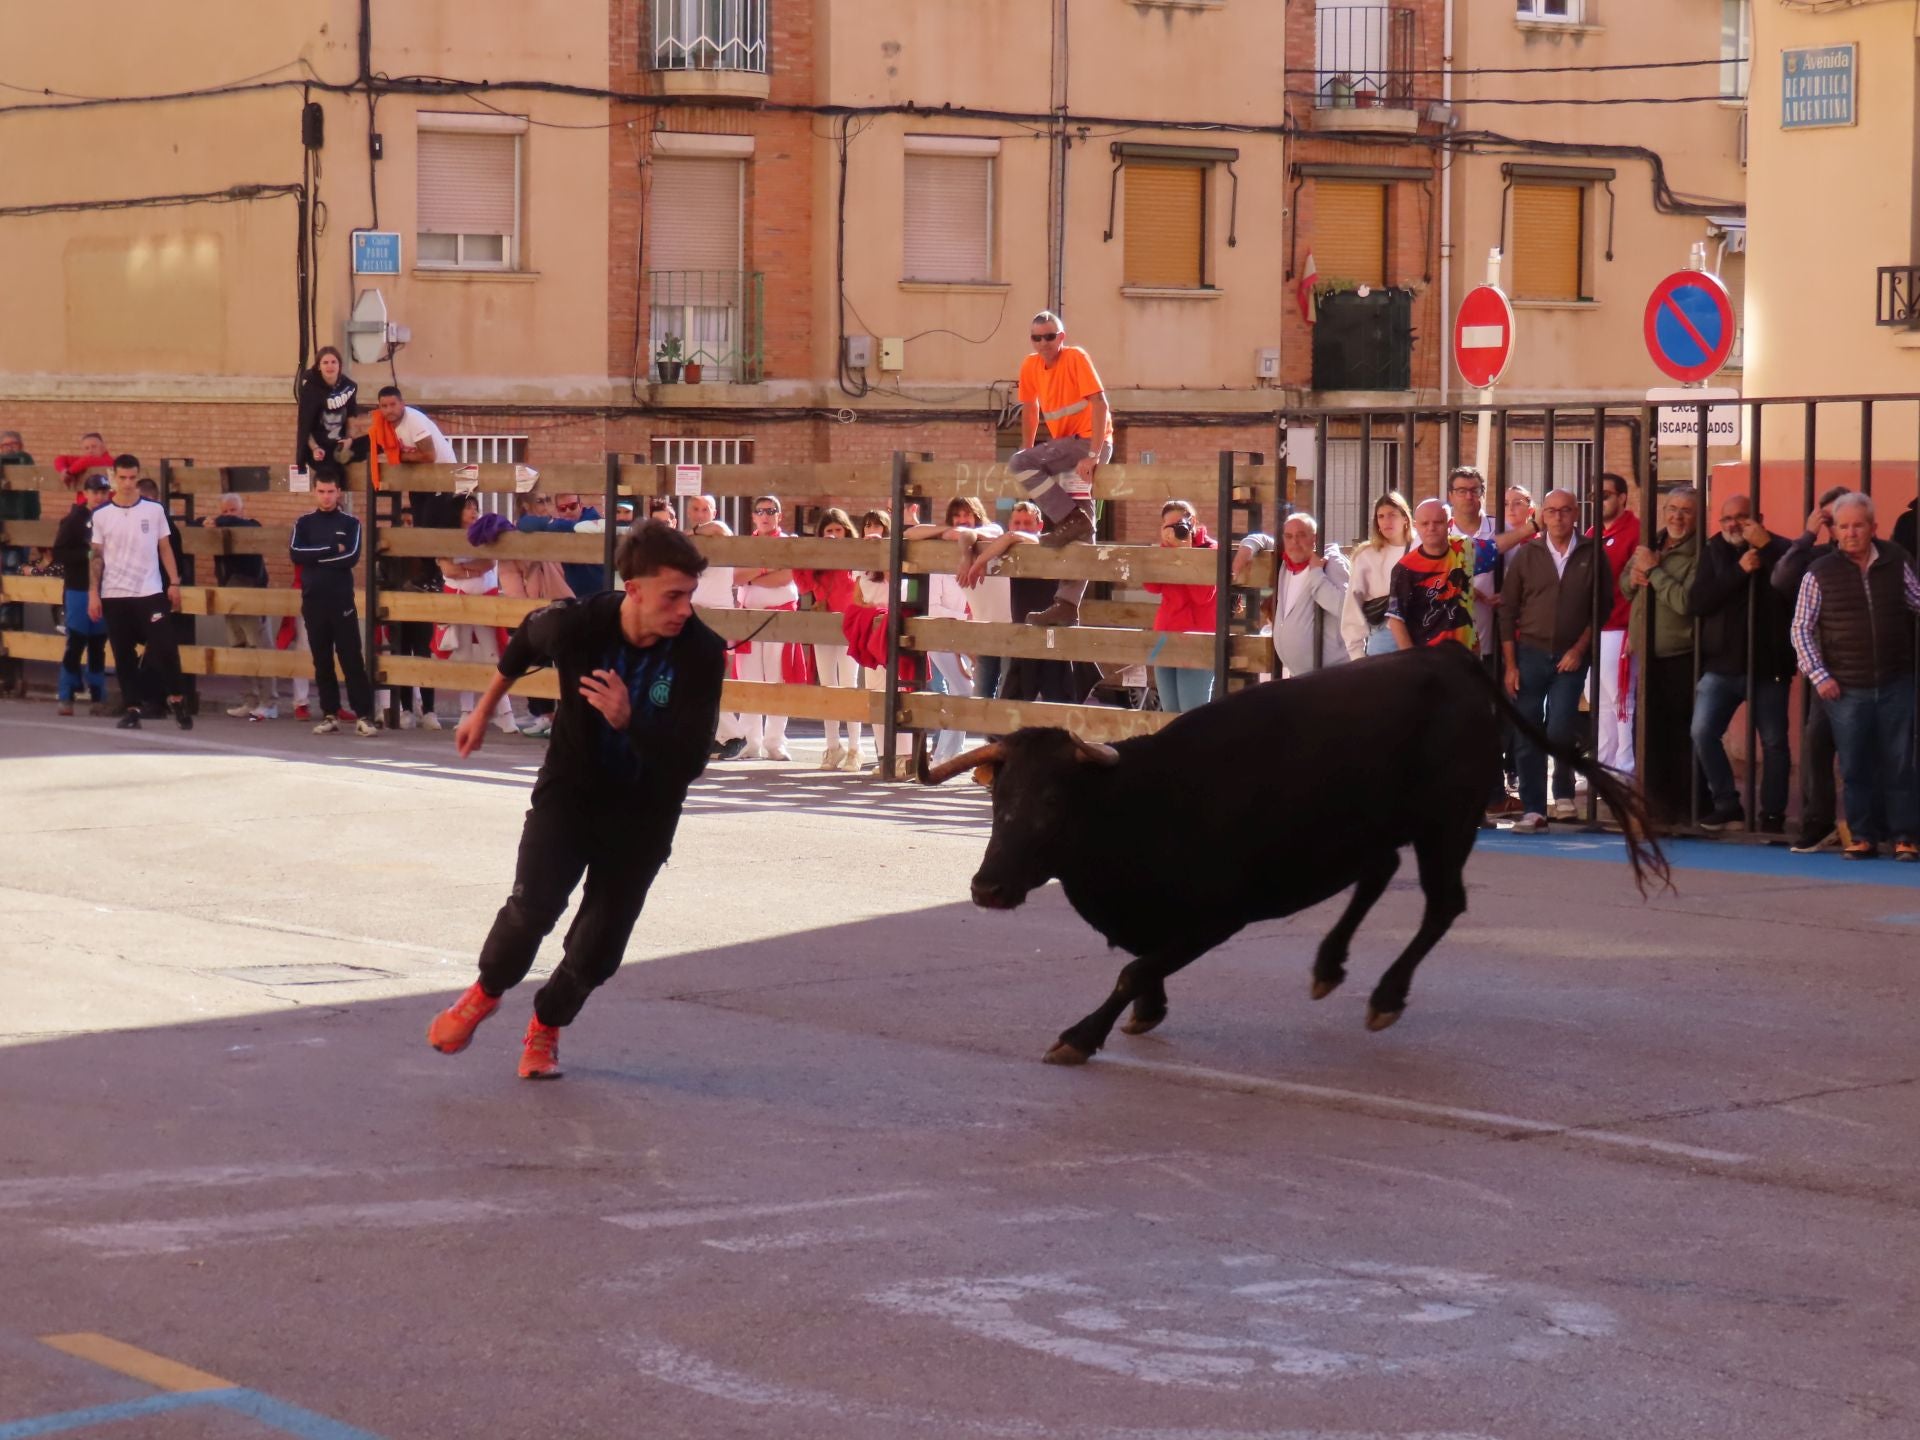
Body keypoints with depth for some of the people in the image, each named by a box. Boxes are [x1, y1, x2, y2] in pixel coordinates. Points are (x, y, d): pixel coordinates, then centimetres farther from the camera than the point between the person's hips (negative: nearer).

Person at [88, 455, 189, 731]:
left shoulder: (155, 510, 2)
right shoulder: (101, 515, 2)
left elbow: (165, 549, 6)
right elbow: (96, 556, 4)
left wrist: (174, 583, 0)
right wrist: (93, 593, -2)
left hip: (150, 592, -1)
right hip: (114, 595, 1)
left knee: (165, 647, -7)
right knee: (124, 655, 5)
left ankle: (176, 699, 9)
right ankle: (132, 709, 12)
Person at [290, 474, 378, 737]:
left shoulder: (350, 523, 3)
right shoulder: (304, 523, 8)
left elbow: (351, 557, -11)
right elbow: (296, 554, -7)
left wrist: (315, 556, -9)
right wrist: (332, 549, -11)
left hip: (342, 601, -2)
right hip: (313, 600, 2)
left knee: (352, 659, -6)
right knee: (322, 661, 6)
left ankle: (363, 716, -6)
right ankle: (330, 715, 12)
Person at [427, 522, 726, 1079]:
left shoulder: (702, 654, -23)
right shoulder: (576, 625, -20)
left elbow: (689, 761, -25)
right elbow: (526, 641, 6)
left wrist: (628, 720, -40)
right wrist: (483, 710, 19)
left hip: (643, 812, 0)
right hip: (571, 788, 0)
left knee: (599, 947, -2)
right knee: (534, 903, -20)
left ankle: (547, 1025, 29)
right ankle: (486, 991, 11)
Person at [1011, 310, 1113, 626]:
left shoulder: (1076, 357, -12)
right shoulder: (1031, 366, 7)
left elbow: (1100, 405, -18)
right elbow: (1030, 409, 21)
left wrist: (1092, 455, -25)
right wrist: (1027, 452, 17)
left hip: (1089, 442, -6)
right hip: (1066, 445, 6)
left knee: (1019, 464, -23)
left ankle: (1072, 519, -20)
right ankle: (1067, 606, 5)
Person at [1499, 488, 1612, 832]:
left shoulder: (1592, 554, 1)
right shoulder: (1526, 555, 3)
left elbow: (1602, 606, 3)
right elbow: (1507, 610, 3)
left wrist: (1579, 649, -5)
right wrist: (1509, 665, -2)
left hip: (1571, 658, -1)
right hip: (1530, 653, 1)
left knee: (1559, 730, -14)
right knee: (1529, 737, 0)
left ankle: (1564, 792, 11)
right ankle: (1532, 810, 6)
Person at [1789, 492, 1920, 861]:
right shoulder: (1820, 574, -2)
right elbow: (1801, 629, -1)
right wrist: (1818, 675, -8)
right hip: (1847, 690, -1)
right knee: (1854, 766, 3)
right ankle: (1863, 836, 14)